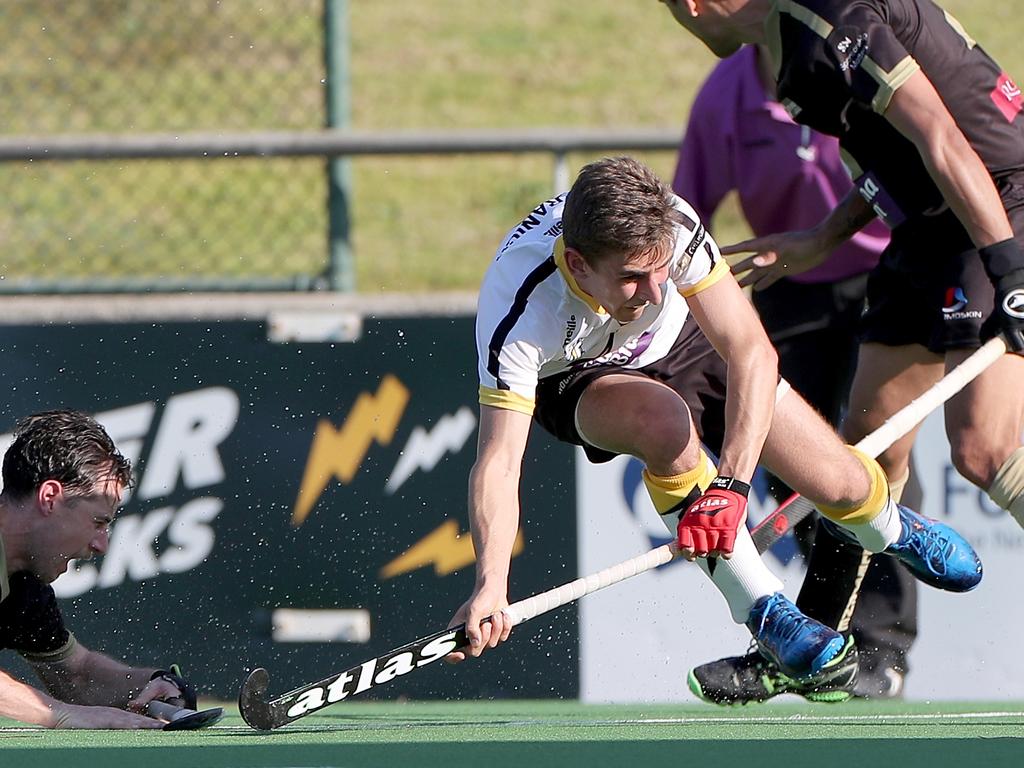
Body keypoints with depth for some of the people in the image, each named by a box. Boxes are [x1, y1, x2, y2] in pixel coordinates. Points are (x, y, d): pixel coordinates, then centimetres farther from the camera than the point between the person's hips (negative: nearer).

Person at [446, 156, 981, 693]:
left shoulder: (670, 227, -36)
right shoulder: (519, 310, -40)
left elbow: (752, 353, -38)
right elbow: (499, 459, -44)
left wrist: (730, 483, -50)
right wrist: (490, 584, -59)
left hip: (683, 344, 3)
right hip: (577, 379, -3)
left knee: (837, 482, -4)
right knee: (666, 421, -37)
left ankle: (893, 530, 36)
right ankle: (764, 613, -21)